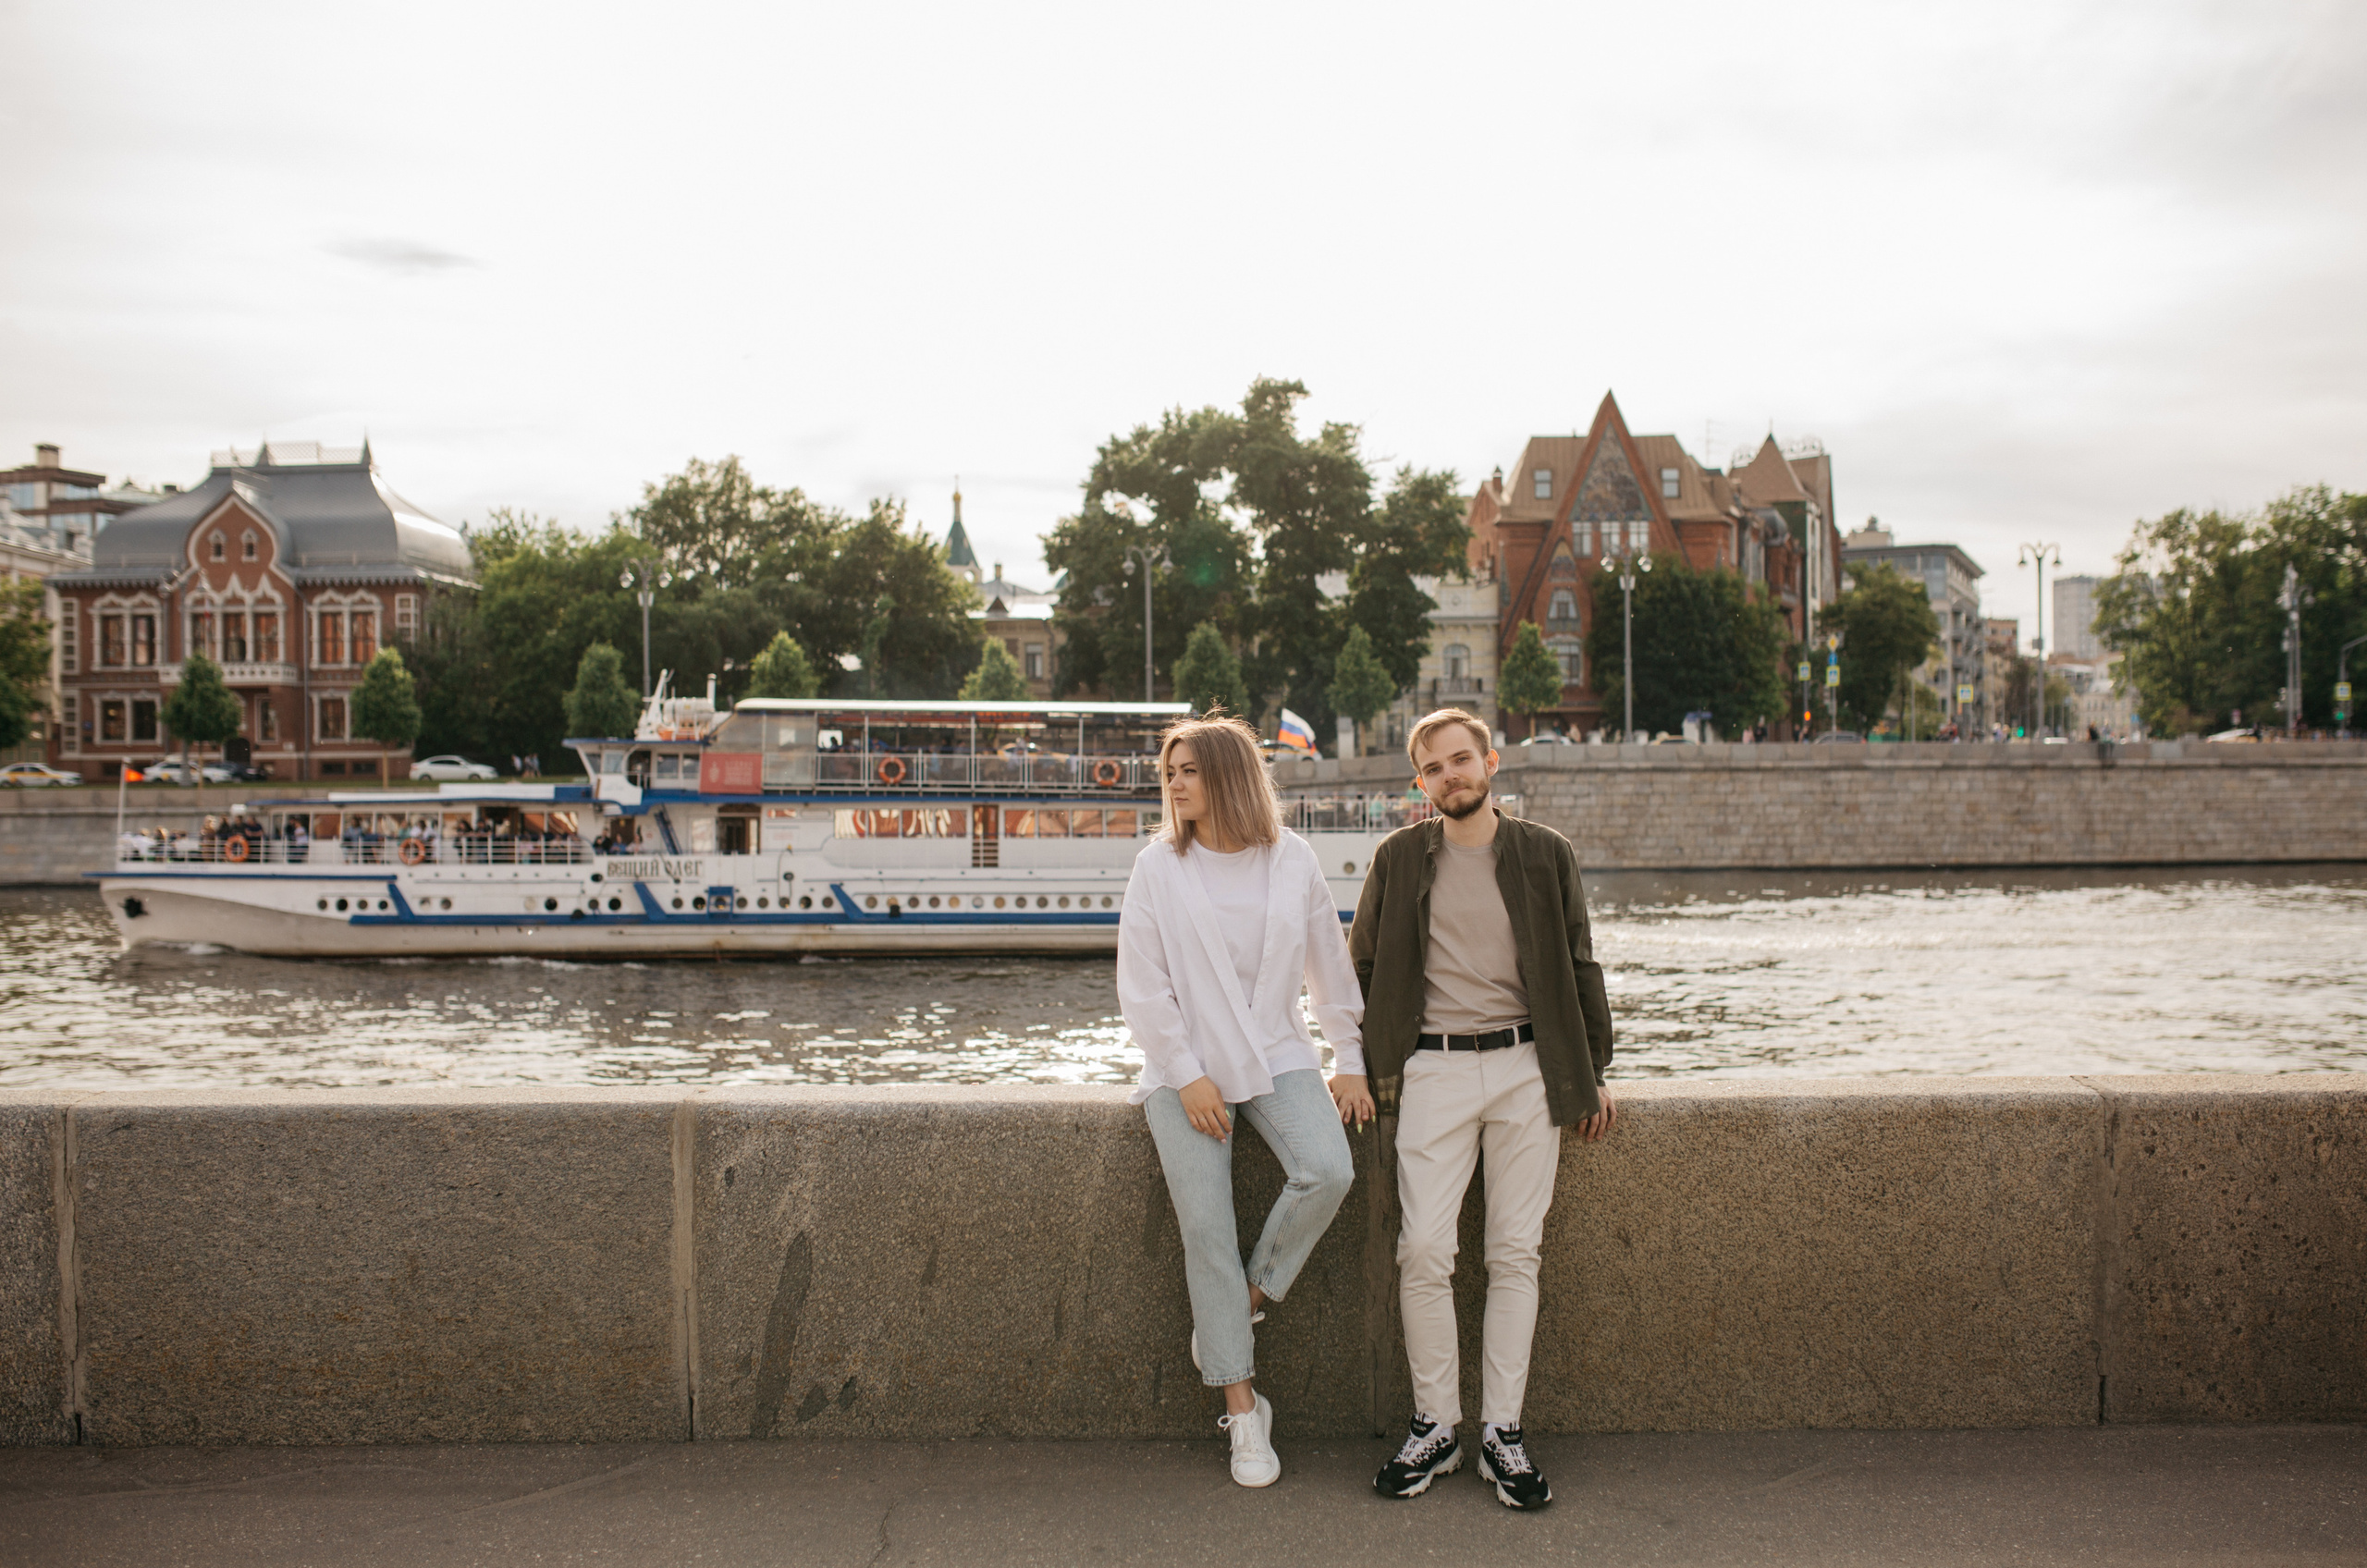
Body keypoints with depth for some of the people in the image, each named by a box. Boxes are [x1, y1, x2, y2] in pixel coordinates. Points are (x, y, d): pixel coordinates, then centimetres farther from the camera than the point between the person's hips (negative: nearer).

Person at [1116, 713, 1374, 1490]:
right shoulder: (1158, 867, -3)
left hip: (1277, 1057, 1)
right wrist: (1188, 1077, -9)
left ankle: (1246, 1302, 2)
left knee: (1328, 1171, -23)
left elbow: (1329, 964, 8)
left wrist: (1350, 1062, 7)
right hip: (1186, 1072, -1)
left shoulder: (1291, 859, 1)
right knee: (1206, 1231, -4)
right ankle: (1242, 1407, 10)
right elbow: (1142, 987, -4)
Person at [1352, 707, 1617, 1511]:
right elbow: (1365, 970, 12)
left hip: (1527, 1066, 0)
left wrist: (1591, 1072, 9)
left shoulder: (1545, 854, 5)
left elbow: (1579, 968, 11)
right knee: (1423, 1251, -7)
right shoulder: (1397, 859, 5)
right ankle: (1435, 1428, 8)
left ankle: (1502, 1432, 12)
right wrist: (1374, 1068, 8)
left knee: (1515, 1254, 3)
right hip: (1433, 1069, 0)